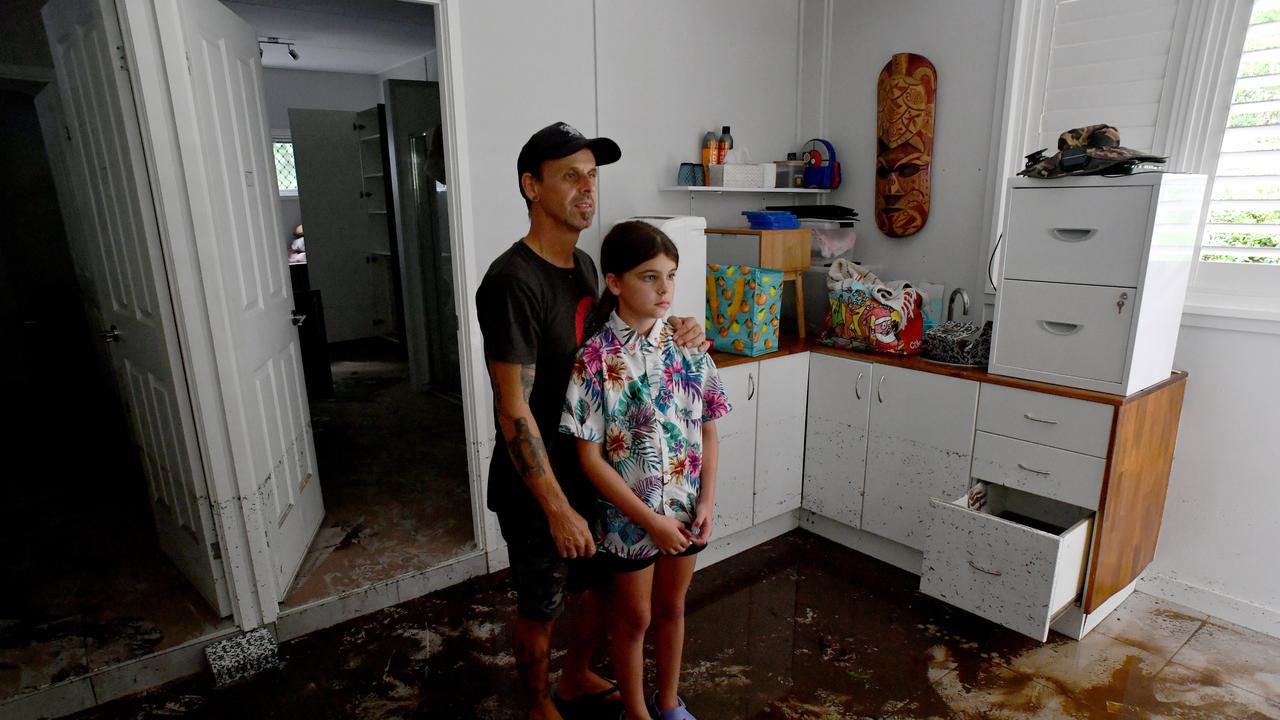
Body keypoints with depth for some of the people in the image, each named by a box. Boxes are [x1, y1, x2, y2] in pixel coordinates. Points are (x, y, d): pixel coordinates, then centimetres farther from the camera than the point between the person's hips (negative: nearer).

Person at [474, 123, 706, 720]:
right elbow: (513, 411, -24)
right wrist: (557, 508, -21)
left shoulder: (583, 263, 3)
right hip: (538, 488, -8)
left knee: (603, 587, 24)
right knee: (541, 607, 15)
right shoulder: (512, 282, -24)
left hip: (593, 470, 8)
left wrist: (670, 334, -3)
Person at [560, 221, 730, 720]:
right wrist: (650, 519, -17)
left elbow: (708, 432, 3)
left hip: (685, 510, 4)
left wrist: (706, 502, -6)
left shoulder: (687, 348, -5)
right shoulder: (597, 359, -19)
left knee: (672, 608, 23)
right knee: (634, 618, 17)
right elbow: (590, 457, -17)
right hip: (628, 515, -4)